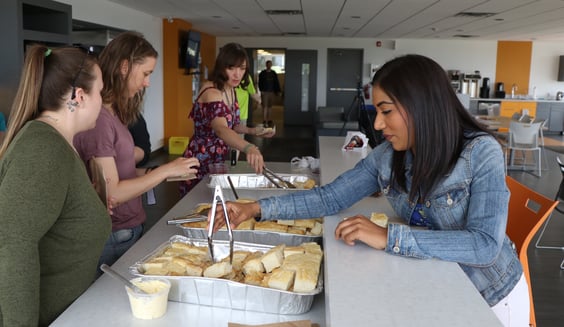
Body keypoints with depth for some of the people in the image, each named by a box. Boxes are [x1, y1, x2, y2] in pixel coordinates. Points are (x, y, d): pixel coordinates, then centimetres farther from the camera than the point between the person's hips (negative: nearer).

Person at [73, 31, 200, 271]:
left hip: (129, 229, 8)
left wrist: (150, 173, 0)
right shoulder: (97, 117, -21)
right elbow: (110, 193, -21)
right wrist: (165, 171, -16)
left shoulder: (113, 113, 5)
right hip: (114, 239, -8)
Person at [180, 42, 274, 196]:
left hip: (219, 161, 8)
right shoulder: (211, 93, -27)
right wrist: (249, 148, -62)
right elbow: (221, 130, -45)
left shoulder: (230, 90, 0)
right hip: (200, 164, -8)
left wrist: (252, 130, -5)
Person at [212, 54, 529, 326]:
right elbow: (329, 197, -8)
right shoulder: (386, 156, -12)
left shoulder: (482, 153, -26)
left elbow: (486, 245, -35)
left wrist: (389, 237, -39)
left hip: (491, 296, -3)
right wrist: (259, 208, -18)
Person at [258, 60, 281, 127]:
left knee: (270, 106, 7)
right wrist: (261, 90, -13)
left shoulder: (273, 73, 10)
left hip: (272, 92, 4)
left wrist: (277, 91, 6)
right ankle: (264, 122, -5)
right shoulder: (262, 73, 0)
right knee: (265, 107, -6)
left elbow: (276, 83, 12)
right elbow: (260, 83, -3)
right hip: (265, 92, -4)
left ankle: (269, 121, 11)